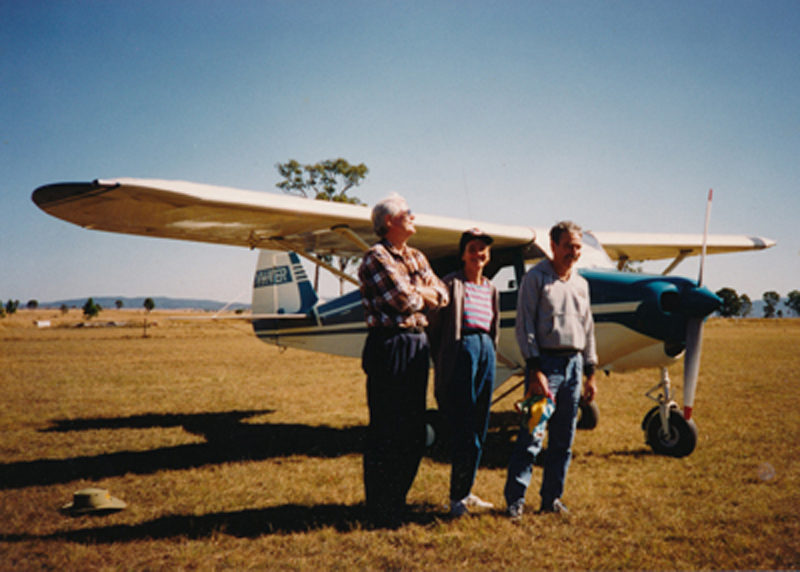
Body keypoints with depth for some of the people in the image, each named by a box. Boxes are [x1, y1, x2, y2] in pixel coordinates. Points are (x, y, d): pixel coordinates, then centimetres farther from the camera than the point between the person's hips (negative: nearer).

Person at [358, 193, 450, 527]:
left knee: (413, 431, 13)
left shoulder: (417, 258, 18)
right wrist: (420, 294, 3)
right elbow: (405, 302, -17)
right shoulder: (376, 258, -8)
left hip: (418, 346, 8)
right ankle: (381, 510, 8)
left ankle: (398, 499, 26)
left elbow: (442, 295, 11)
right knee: (386, 430, -2)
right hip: (389, 345, -8)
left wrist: (420, 293, -6)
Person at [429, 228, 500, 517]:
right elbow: (435, 327, -5)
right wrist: (440, 364, -5)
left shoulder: (491, 289, 16)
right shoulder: (451, 284, -4)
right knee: (463, 427, -7)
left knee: (479, 427, 10)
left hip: (485, 351, 7)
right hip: (461, 350, -7)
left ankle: (465, 492, 21)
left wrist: (490, 356, 14)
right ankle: (457, 498, 2)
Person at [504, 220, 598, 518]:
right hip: (545, 361, -6)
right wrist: (535, 369, -15)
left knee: (563, 440, 9)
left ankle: (551, 498, 20)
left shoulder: (581, 284, 16)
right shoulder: (535, 278, -3)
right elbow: (525, 326, -8)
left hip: (573, 363, 6)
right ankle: (515, 499, 0)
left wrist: (590, 373, 16)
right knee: (532, 435, -9)